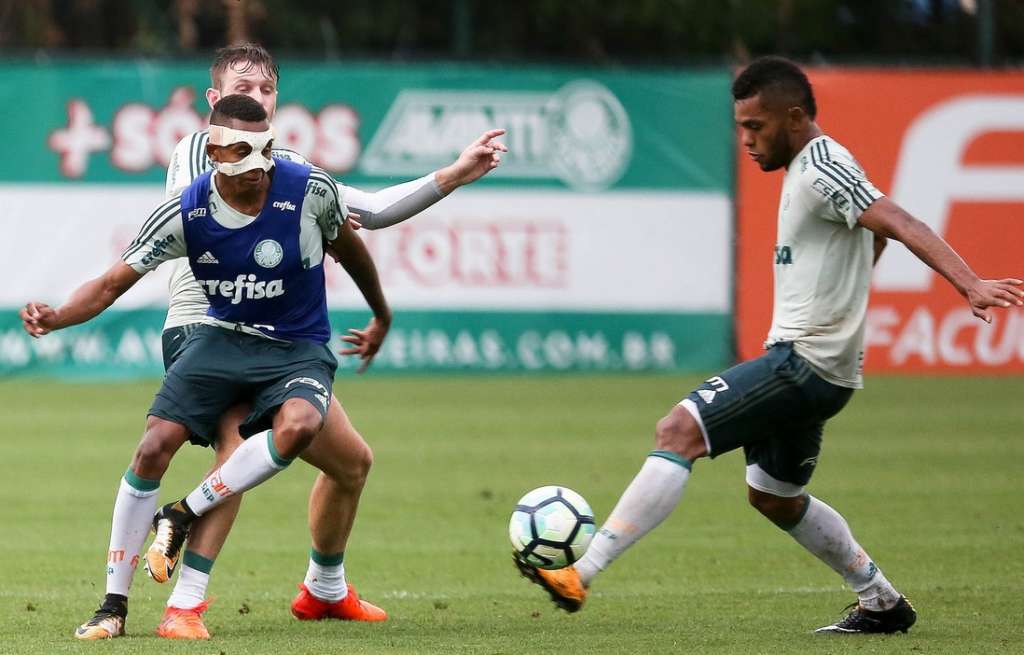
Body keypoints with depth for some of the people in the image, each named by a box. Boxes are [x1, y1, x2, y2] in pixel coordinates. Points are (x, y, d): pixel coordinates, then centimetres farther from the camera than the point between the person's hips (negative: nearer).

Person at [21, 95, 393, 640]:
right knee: (152, 449, -15)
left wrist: (382, 317, 22)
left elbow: (348, 248, 7)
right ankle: (114, 604, -1)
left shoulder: (311, 191, -15)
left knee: (297, 428, -35)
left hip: (297, 349, -1)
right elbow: (112, 283, -10)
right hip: (221, 338, 1)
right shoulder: (184, 214, -14)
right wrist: (57, 317, -30)